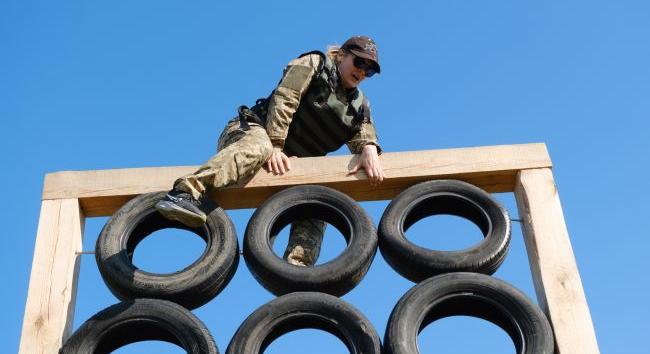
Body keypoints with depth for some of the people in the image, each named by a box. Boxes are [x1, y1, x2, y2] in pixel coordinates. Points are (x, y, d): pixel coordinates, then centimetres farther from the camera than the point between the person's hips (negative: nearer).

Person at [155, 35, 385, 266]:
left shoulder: (359, 105, 18)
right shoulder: (314, 64, 2)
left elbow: (364, 135, 0)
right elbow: (284, 100, -11)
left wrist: (369, 152, -26)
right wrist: (274, 145, -25)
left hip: (290, 167, 7)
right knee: (258, 147, -41)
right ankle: (185, 194, -58)